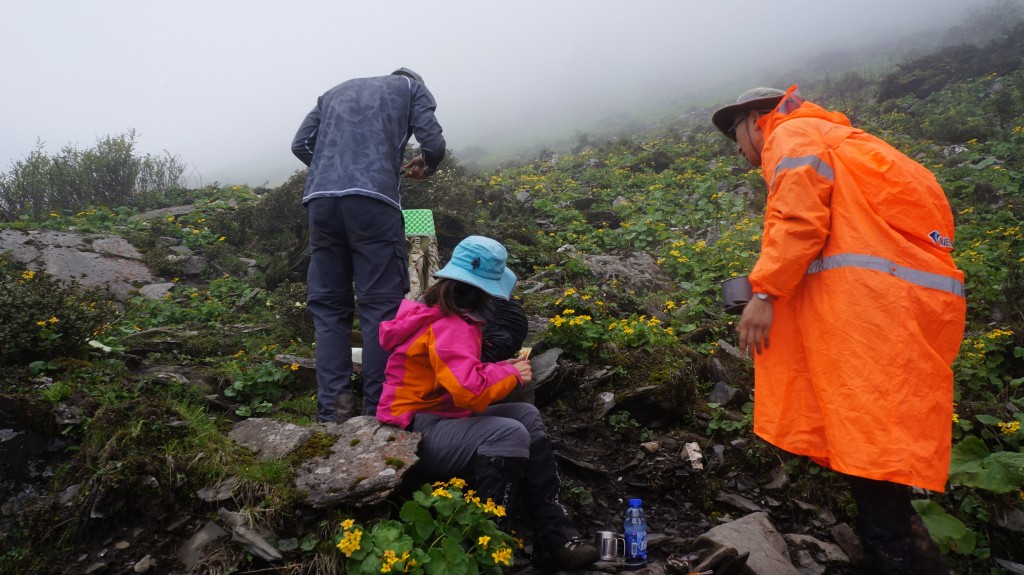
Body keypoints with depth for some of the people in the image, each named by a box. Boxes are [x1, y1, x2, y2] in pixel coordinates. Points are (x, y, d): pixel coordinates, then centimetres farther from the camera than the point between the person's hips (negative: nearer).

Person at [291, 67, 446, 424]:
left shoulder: (335, 92, 31)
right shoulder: (412, 88, 21)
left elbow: (301, 144, 19)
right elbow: (433, 144, 6)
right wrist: (426, 167, 27)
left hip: (320, 200, 4)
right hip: (372, 200, -4)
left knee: (328, 306, 7)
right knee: (381, 305, -1)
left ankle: (332, 411, 3)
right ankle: (378, 410, -2)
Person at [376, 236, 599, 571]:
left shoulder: (445, 314, 10)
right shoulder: (447, 327, -22)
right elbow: (470, 391, -33)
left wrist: (501, 368, 2)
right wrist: (512, 376, -16)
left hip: (439, 419, 11)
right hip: (417, 435, -11)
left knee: (527, 416, 0)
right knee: (509, 434, -28)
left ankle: (553, 536, -2)